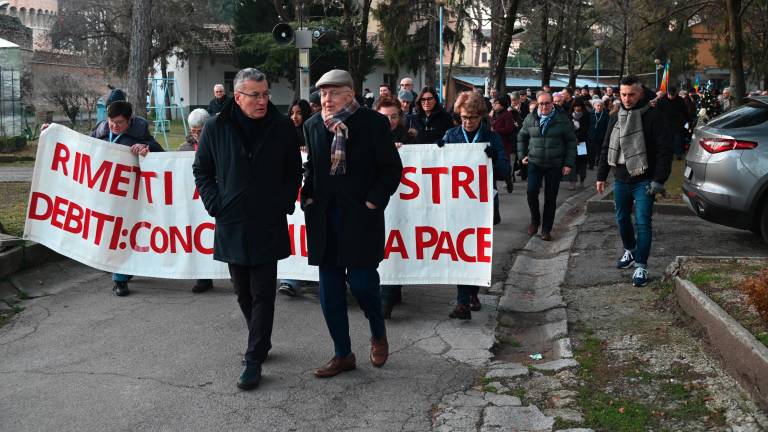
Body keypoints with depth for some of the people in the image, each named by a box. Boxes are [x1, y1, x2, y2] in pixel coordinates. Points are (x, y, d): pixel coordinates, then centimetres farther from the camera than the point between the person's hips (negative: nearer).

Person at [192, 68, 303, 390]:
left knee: (262, 294, -2)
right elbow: (201, 170, 8)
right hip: (231, 225, 2)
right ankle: (261, 342, 33)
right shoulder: (216, 128, -1)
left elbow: (294, 171, 8)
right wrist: (215, 204, -2)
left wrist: (285, 204, -3)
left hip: (269, 226, -2)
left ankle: (254, 360, 4)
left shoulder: (283, 128, -1)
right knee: (244, 293, 14)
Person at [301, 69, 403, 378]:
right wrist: (308, 198, 7)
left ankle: (378, 334, 25)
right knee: (330, 291, 6)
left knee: (361, 281, -6)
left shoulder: (374, 123, -5)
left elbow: (392, 168, -3)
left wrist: (373, 202, -11)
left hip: (360, 216, -4)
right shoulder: (313, 126, 7)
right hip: (325, 219, 5)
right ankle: (342, 355, 21)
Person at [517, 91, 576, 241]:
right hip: (535, 163, 1)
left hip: (555, 165, -1)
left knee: (550, 198, 3)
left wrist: (569, 163, -5)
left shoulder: (562, 119, -3)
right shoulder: (530, 119, 2)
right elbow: (521, 137, 18)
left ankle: (546, 229, 15)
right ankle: (535, 220, 10)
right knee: (532, 191, -15)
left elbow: (571, 141, 1)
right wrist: (522, 155, 10)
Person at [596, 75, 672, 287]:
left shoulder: (653, 116, -10)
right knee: (622, 219, 18)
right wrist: (601, 176, 12)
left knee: (642, 223, -8)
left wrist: (658, 180, -19)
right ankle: (630, 251, 40)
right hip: (621, 180, 6)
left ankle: (641, 266, -3)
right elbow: (606, 148, 16)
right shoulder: (616, 118, 9)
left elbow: (664, 150, -14)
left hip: (643, 181, -6)